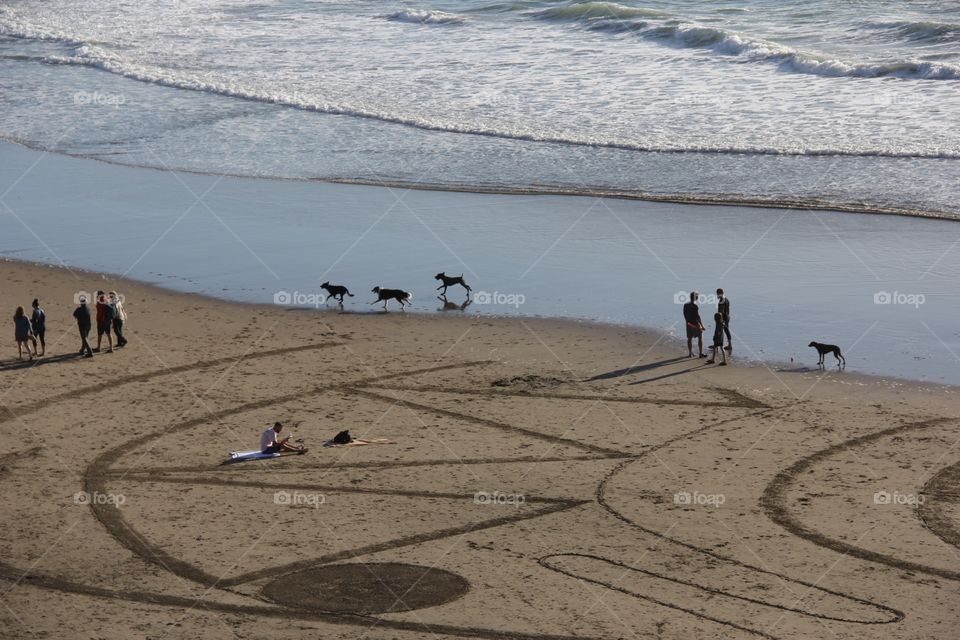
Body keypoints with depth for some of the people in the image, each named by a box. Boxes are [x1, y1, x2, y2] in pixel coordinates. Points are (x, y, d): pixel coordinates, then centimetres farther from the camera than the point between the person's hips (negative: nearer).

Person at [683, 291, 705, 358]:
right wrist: (702, 326, -14)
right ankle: (701, 353, 3)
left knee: (689, 338, 12)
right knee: (700, 338, 4)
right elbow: (697, 317, -19)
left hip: (689, 324, 6)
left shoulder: (686, 305, 2)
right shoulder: (695, 306, -19)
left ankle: (690, 353, 16)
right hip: (695, 324, -6)